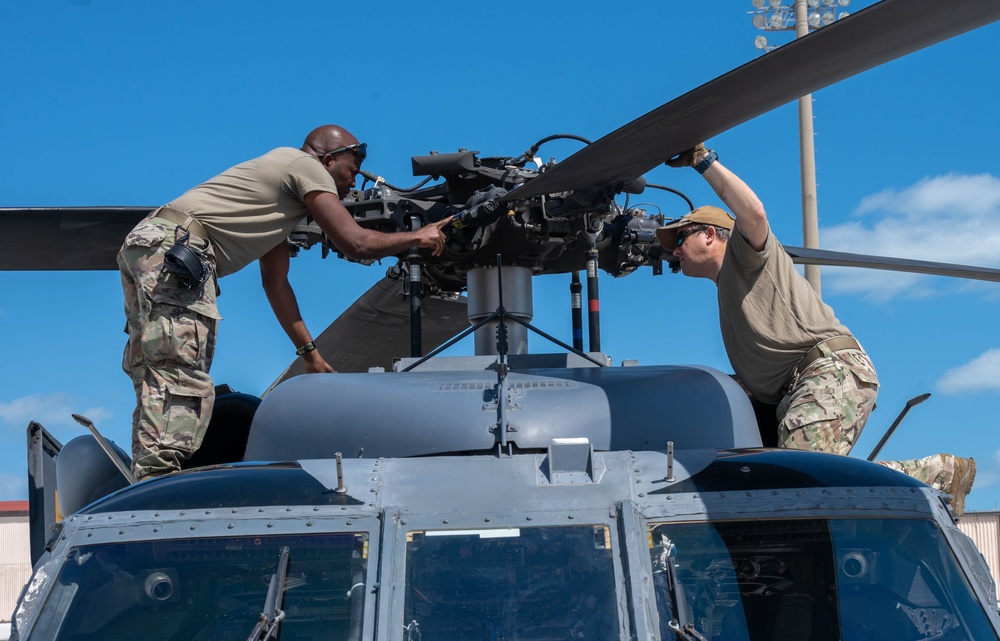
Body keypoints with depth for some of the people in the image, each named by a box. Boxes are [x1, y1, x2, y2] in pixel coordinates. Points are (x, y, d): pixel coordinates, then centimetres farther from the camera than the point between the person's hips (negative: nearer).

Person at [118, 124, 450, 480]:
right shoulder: (306, 166, 4)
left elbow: (275, 281, 33)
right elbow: (355, 243, -3)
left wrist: (309, 351, 33)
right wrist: (418, 237, 13)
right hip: (175, 250, -10)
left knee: (159, 383, 8)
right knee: (183, 381, -16)